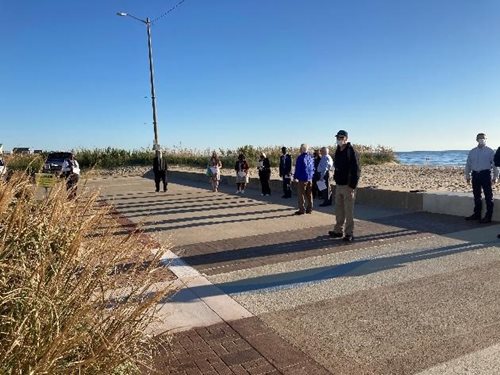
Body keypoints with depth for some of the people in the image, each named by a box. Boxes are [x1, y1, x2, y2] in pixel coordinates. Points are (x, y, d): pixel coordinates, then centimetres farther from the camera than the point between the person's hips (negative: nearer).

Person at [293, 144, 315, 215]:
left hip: (302, 179, -7)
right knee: (309, 194, 12)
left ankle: (302, 210, 0)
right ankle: (309, 209, 17)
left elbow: (297, 169, -13)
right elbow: (313, 168, 14)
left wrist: (295, 177, -2)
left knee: (301, 194, -1)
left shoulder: (300, 158, -14)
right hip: (310, 179, 7)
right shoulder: (310, 157, 8)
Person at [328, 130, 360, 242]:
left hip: (348, 186, -8)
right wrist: (335, 179, 12)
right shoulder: (338, 151, 12)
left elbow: (356, 170, -16)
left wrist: (352, 186, -18)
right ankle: (338, 230, 23)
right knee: (339, 210, 13)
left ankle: (349, 233, 5)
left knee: (349, 211, -2)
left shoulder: (351, 151, -12)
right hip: (338, 185, 8)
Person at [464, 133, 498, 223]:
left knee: (488, 196, -1)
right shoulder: (472, 152, 12)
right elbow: (468, 164, 15)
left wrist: (495, 177, -5)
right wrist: (467, 175, 11)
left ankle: (488, 216, 3)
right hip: (475, 174, 4)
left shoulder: (490, 151, 2)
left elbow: (494, 165, 0)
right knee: (476, 196, 10)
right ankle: (477, 214, 20)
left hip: (486, 174, -4)